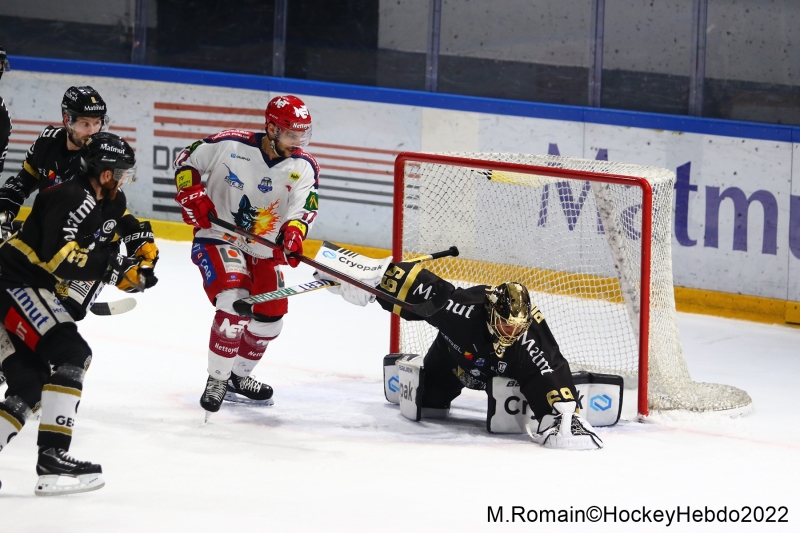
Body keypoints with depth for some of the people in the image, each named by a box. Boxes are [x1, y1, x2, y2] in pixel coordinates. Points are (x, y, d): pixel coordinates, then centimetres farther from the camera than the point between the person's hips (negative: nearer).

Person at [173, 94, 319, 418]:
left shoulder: (304, 168, -9)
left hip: (263, 250, 6)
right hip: (217, 238, -6)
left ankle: (238, 375, 34)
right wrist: (191, 195, -17)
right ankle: (217, 379, -13)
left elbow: (303, 208, -24)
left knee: (269, 318, 10)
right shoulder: (231, 145, -18)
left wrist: (292, 233, -44)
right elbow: (186, 161, -3)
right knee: (235, 303, -26)